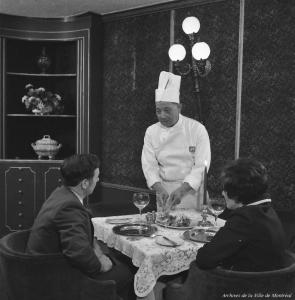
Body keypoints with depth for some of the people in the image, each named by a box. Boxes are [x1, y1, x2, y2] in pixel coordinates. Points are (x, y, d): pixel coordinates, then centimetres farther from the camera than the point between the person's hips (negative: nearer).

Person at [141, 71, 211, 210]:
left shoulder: (197, 129, -9)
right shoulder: (151, 132, 0)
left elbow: (202, 166, -13)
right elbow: (148, 165, -3)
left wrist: (182, 190, -24)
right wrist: (160, 189, -20)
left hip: (191, 190, -2)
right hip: (164, 192, 2)